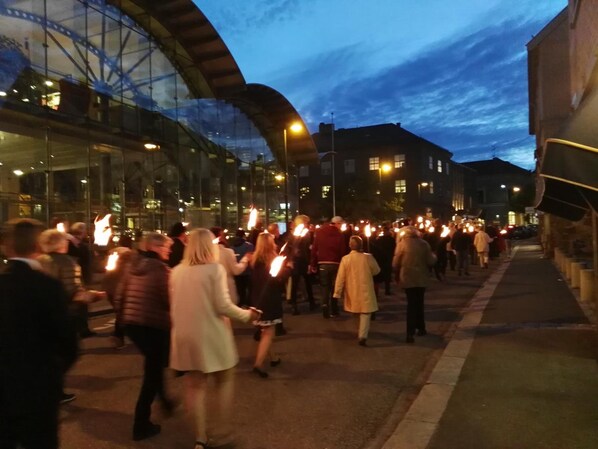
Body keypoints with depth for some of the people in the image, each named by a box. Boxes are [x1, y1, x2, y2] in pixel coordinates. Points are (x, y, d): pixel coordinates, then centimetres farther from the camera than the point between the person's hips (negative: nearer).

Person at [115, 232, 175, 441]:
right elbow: (169, 300, -16)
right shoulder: (160, 268, -15)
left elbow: (120, 296, 10)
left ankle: (163, 399, 42)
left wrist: (124, 316, 23)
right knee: (153, 371, 6)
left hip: (131, 323, 7)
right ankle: (141, 425, 13)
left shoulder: (133, 265, 6)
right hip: (154, 325, -7)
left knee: (153, 363, 28)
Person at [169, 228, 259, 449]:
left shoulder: (176, 271, 3)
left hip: (185, 335, 5)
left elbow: (175, 305, 9)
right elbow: (223, 306, -16)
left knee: (195, 385, 16)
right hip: (211, 334, -5)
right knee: (224, 380, 15)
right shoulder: (215, 269, -12)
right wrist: (246, 315, -1)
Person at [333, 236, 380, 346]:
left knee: (356, 311, 21)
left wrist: (338, 292, -2)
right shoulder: (368, 257, -11)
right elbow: (376, 271, 4)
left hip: (352, 291, 2)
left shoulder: (345, 259, -11)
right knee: (365, 313, 3)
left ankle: (361, 332, 37)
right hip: (366, 290, -2)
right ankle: (362, 336, -11)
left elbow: (340, 277, -9)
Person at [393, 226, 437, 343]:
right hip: (422, 278, 2)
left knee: (411, 304, 3)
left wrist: (398, 274, 10)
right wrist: (434, 256, 16)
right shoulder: (424, 244, -3)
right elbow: (431, 261, -5)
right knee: (419, 303, 19)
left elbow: (395, 263, -7)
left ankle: (410, 333, -5)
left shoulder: (402, 244, -8)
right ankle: (421, 328, 27)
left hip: (408, 278, -2)